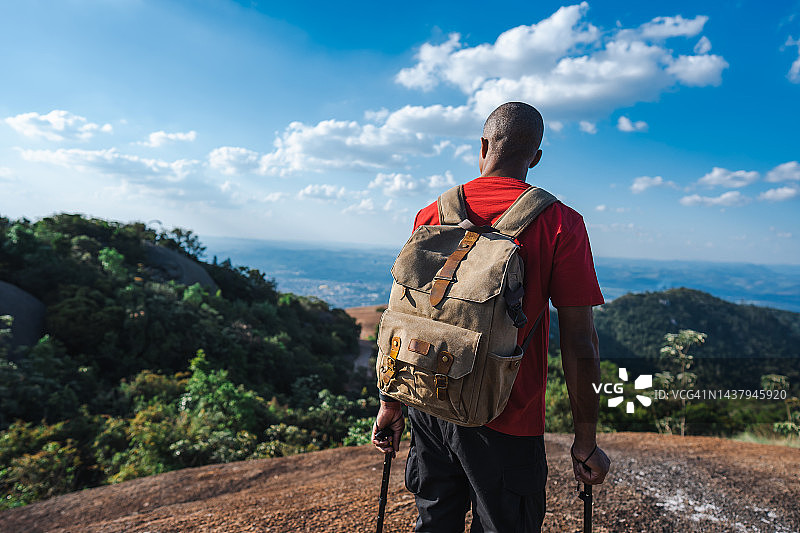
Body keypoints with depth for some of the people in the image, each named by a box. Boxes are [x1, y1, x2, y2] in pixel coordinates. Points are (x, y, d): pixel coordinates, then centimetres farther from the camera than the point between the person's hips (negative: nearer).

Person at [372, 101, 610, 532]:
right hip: (506, 422, -3)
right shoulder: (561, 223, -9)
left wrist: (390, 404, 14)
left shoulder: (432, 214, 1)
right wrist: (586, 441, -1)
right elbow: (579, 343, -12)